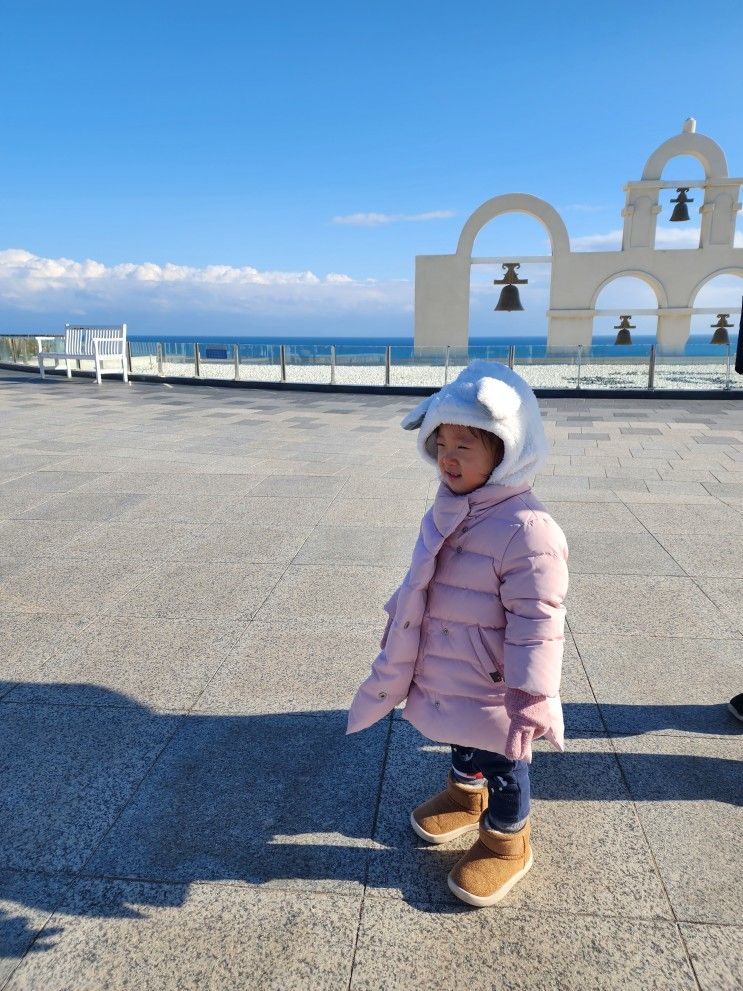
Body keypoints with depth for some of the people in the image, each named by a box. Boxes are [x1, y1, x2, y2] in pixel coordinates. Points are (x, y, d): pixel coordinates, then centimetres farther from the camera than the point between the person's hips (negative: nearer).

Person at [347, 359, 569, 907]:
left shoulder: (526, 529, -29)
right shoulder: (449, 509, -1)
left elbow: (537, 622, -28)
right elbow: (422, 581, 14)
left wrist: (530, 696, -27)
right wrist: (398, 619, 23)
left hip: (492, 688, -8)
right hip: (446, 677, 8)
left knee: (501, 763, 16)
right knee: (461, 740, 30)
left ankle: (506, 842, 42)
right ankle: (465, 797, 58)